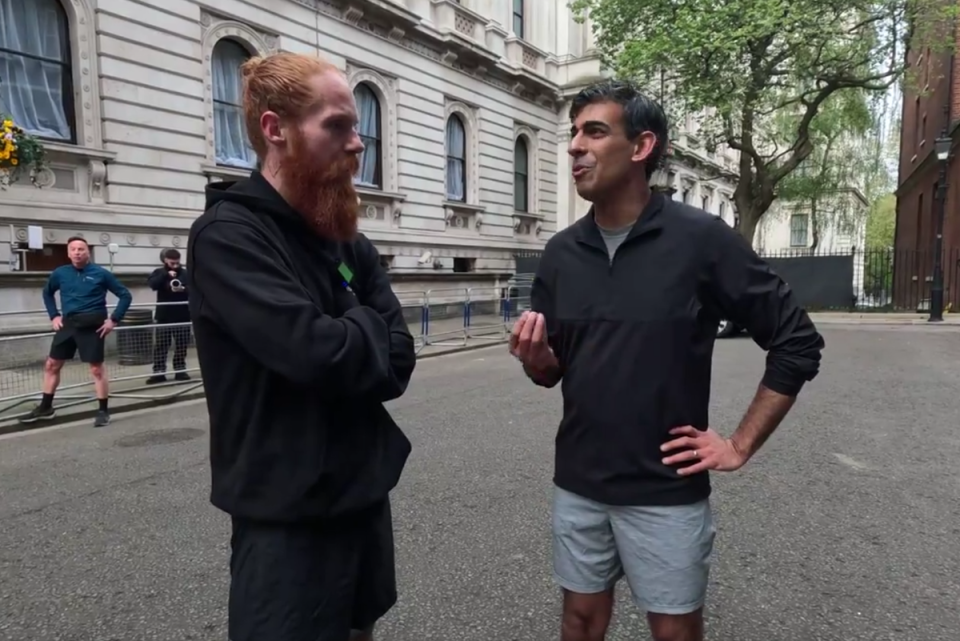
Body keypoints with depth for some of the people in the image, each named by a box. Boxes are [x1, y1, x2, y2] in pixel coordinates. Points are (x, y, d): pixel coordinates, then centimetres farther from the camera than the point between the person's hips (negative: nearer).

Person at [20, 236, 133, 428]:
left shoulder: (101, 273, -5)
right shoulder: (60, 273, 6)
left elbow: (125, 295, -1)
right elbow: (47, 292, 25)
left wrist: (114, 319, -7)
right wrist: (54, 316, 14)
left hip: (92, 326, -5)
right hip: (68, 324, 5)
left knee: (97, 369, -1)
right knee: (51, 365, 11)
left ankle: (103, 411, 9)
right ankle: (45, 408, 26)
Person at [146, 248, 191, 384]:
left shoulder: (186, 273, 3)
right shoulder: (159, 272, 4)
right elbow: (152, 284, -13)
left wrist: (183, 289, -20)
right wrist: (166, 275, -22)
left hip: (182, 316, 0)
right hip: (163, 316, 0)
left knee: (182, 345, 7)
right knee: (161, 345, 2)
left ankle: (180, 371, 17)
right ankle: (159, 373, 7)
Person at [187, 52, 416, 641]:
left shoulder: (352, 245, 6)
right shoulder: (227, 236, -15)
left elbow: (397, 363, -1)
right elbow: (317, 351, -27)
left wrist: (344, 341, -17)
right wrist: (364, 326, -8)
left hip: (366, 495, 7)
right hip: (288, 516, -6)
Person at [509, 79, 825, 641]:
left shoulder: (701, 238, -13)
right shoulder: (561, 252, 1)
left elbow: (798, 341, -6)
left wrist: (740, 446, -7)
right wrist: (536, 359, -14)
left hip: (666, 491, -3)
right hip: (578, 484, 4)